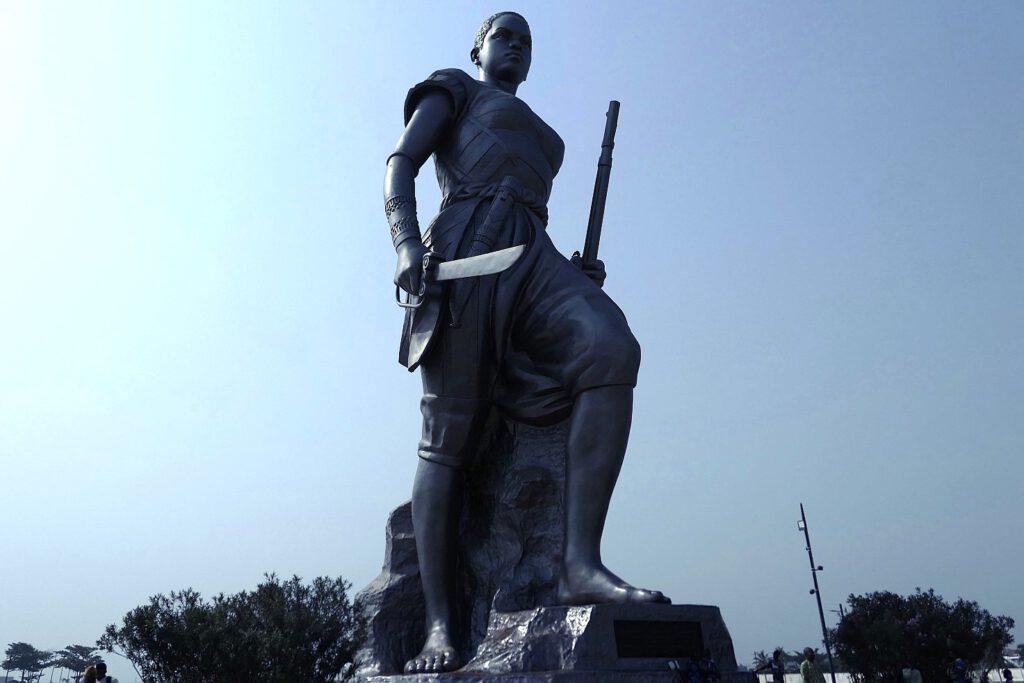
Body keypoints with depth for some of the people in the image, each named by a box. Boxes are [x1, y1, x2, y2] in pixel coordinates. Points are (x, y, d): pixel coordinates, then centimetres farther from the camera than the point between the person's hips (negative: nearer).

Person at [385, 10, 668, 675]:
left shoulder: (536, 136, 39)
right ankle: (440, 627, -11)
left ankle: (581, 564, -33)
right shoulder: (453, 90, 22)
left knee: (611, 348, -28)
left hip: (533, 261, 5)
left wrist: (575, 268, 13)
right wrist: (407, 241, -14)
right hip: (466, 251, -5)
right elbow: (400, 165, 6)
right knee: (450, 438, -13)